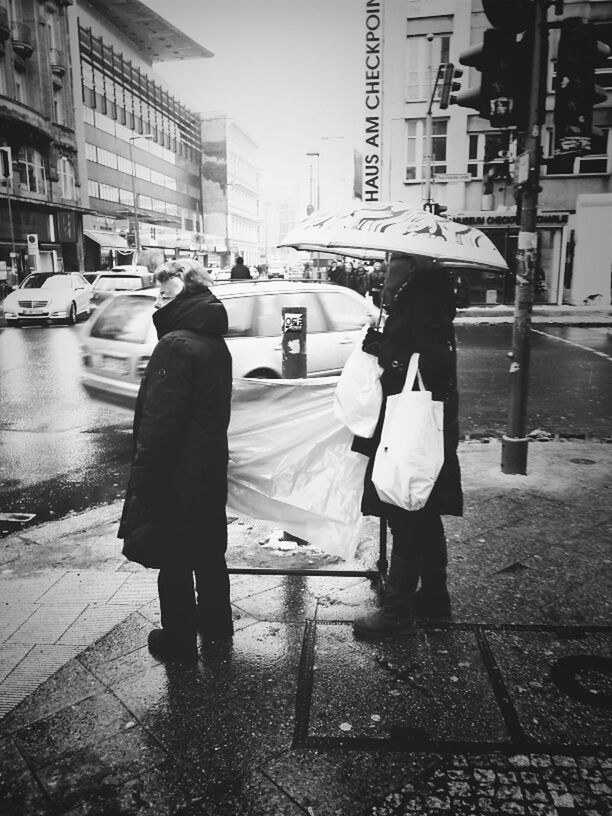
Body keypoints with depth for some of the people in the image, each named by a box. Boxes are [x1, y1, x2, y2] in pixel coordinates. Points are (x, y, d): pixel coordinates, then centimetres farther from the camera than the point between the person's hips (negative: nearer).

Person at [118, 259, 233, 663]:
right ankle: (216, 621, 38)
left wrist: (141, 479, -19)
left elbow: (159, 421, -25)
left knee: (175, 559, 8)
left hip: (176, 478, -8)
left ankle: (179, 640, 24)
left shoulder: (176, 345, -21)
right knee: (209, 551, 21)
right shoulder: (217, 344, 7)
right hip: (211, 472, 9)